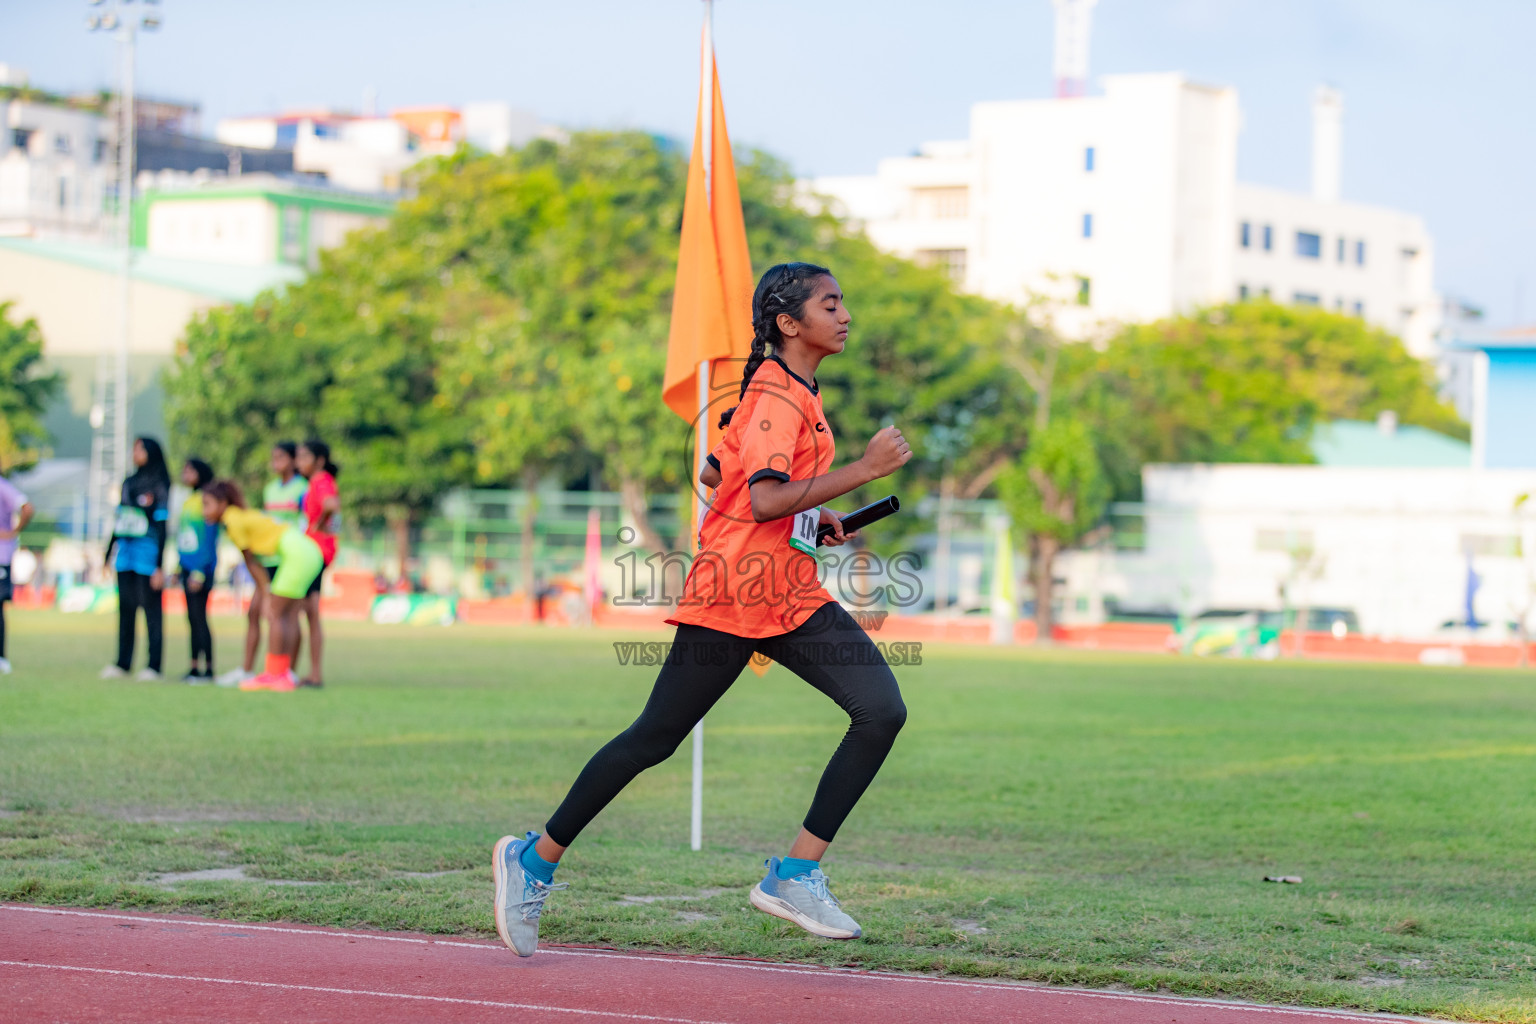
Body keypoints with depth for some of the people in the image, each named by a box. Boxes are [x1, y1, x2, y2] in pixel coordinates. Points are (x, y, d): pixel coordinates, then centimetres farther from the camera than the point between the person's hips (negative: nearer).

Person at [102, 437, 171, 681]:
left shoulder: (159, 486, -3)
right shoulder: (129, 483, 16)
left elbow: (162, 526, -6)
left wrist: (160, 566, -11)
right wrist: (108, 555, 18)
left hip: (147, 555, -6)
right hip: (125, 553, 6)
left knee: (151, 609, -4)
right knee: (125, 609, 6)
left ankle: (153, 666, -2)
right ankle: (122, 663, 10)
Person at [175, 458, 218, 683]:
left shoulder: (206, 500, -10)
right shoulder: (188, 501, 16)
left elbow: (210, 539, -13)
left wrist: (200, 572, -17)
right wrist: (177, 569, 20)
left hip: (201, 568, -8)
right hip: (187, 568, 8)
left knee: (199, 617, -9)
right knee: (193, 618, 9)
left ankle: (208, 669, -7)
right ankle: (194, 667, 12)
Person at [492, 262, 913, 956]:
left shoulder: (795, 393, 16)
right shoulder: (776, 397, -14)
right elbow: (764, 501, -27)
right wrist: (864, 470, -24)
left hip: (793, 599, 9)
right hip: (732, 596, -9)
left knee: (882, 711, -8)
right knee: (654, 739, 0)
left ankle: (797, 874, -7)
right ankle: (535, 860, 15)